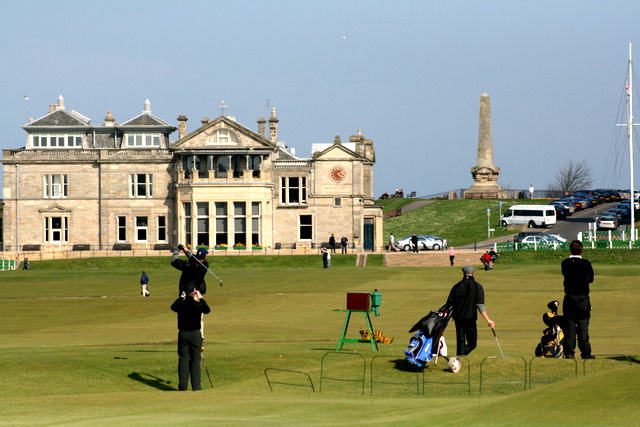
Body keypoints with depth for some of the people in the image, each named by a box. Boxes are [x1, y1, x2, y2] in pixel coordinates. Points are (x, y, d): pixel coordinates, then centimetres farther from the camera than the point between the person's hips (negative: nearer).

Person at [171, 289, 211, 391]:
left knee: (183, 359, 6)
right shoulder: (198, 305, -10)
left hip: (183, 334, 2)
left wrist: (181, 297, 24)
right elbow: (207, 310, 11)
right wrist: (201, 299, 17)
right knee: (195, 360, 3)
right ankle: (196, 385, 0)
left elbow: (173, 307, 20)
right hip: (195, 334, -2)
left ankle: (183, 386, 4)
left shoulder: (180, 304, -4)